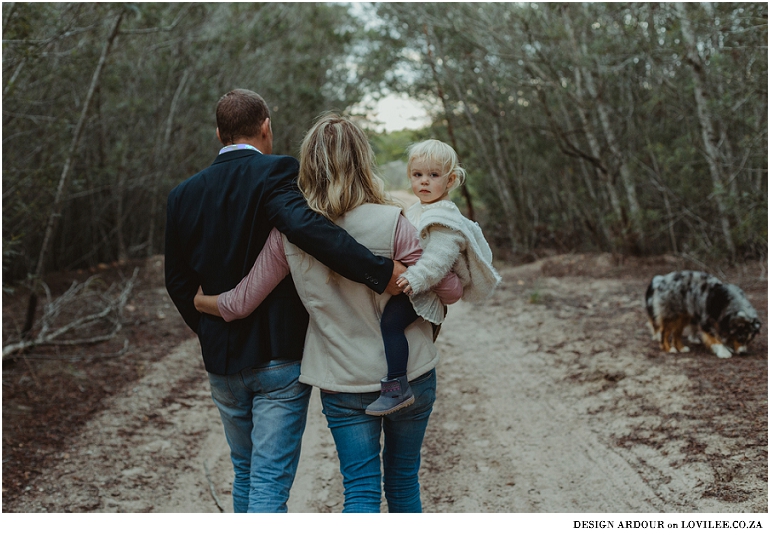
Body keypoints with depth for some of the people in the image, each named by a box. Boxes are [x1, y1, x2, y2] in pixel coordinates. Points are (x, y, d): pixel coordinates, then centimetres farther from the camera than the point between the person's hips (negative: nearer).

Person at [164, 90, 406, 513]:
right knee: (271, 481, 0)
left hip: (221, 359, 6)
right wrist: (381, 273, -33)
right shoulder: (275, 173, -12)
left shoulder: (184, 193, 6)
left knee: (245, 472, 22)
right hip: (279, 354, -5)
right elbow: (305, 225, -32)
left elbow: (178, 281, 8)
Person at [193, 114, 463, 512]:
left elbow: (239, 304, -3)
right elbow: (450, 291, -11)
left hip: (342, 380, 1)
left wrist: (198, 300, 19)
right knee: (403, 481, 19)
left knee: (361, 491, 7)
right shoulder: (390, 223, -16)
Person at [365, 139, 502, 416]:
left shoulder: (446, 218, -15)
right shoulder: (417, 210, 17)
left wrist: (414, 279, -36)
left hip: (425, 290, -11)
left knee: (391, 320, -28)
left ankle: (397, 387, -26)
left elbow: (438, 257, -27)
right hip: (410, 287, 11)